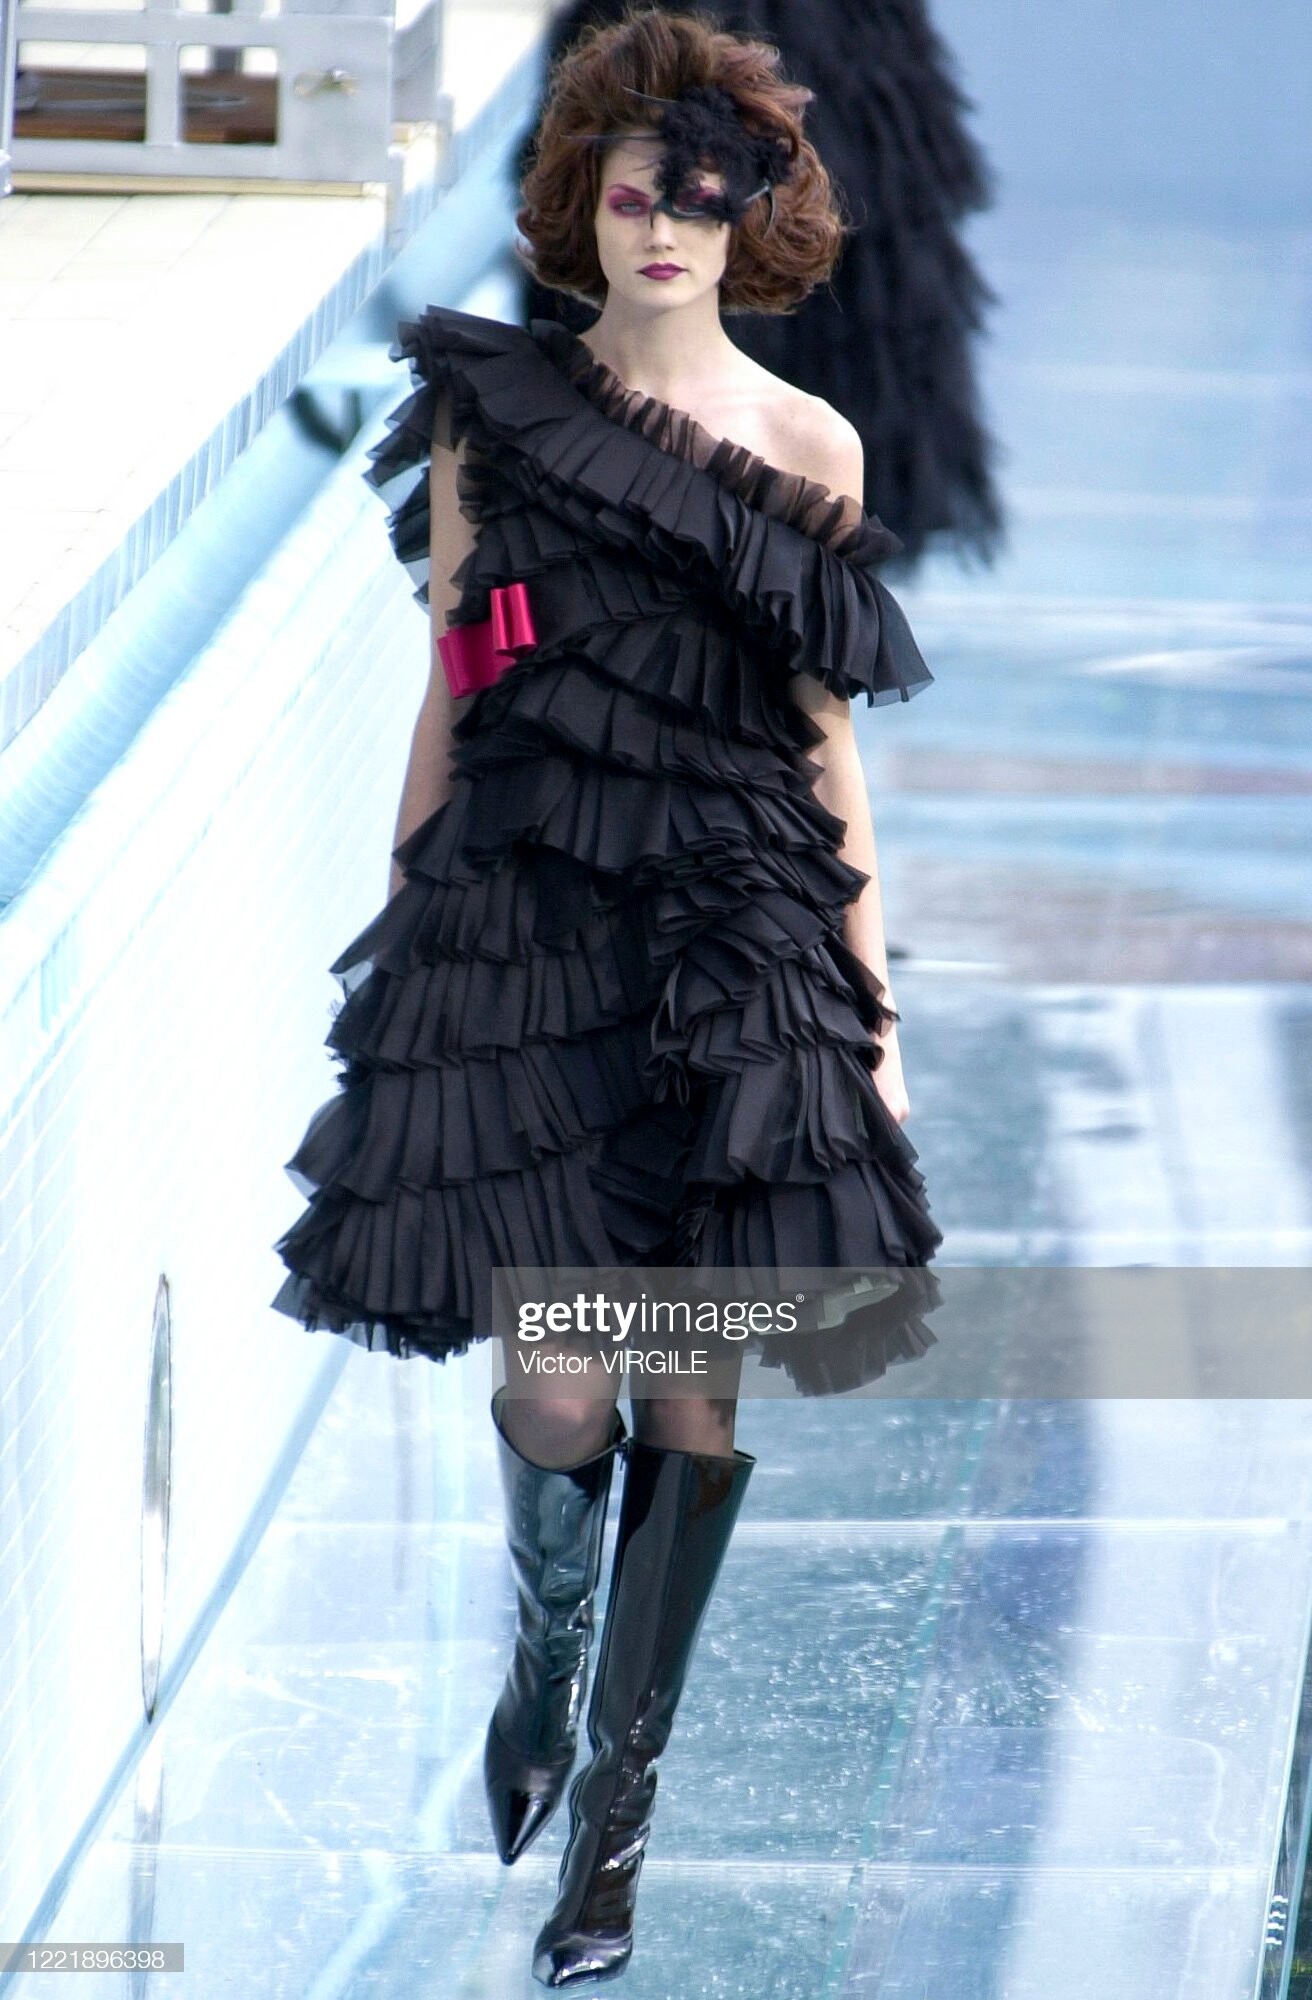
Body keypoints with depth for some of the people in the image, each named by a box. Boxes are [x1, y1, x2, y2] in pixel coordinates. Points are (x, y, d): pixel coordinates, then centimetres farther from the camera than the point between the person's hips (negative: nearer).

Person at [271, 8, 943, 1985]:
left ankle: (619, 1806, 11)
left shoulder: (809, 449, 5)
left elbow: (827, 740, 7)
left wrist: (875, 1005, 5)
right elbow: (449, 694, 9)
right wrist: (398, 931, 7)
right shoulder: (489, 414, 5)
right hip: (521, 928, 0)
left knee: (697, 1393, -1)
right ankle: (546, 1659, 26)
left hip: (738, 940, 0)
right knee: (554, 1389, -6)